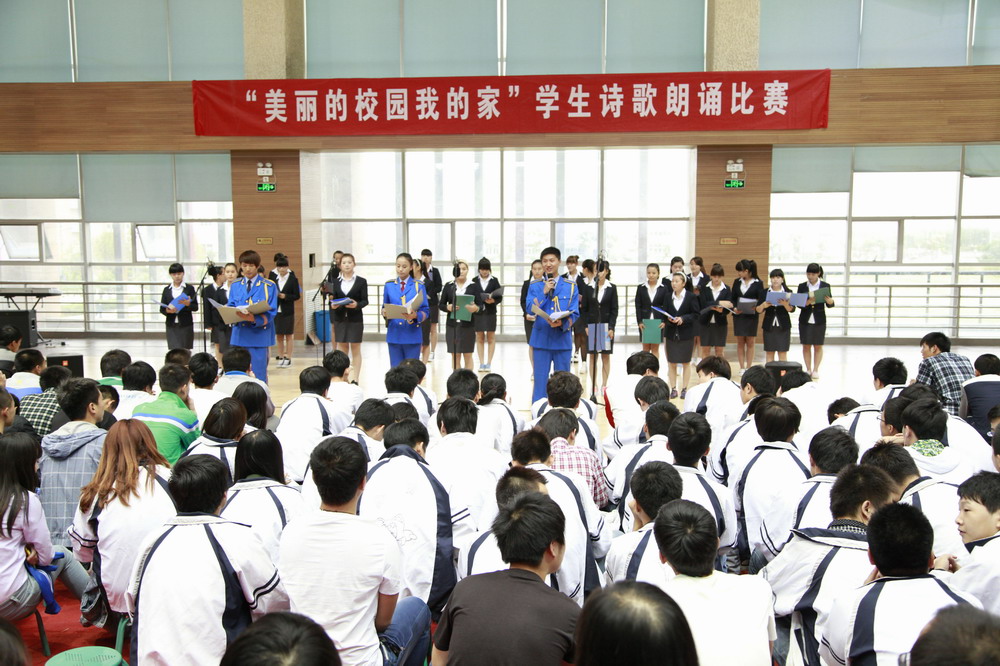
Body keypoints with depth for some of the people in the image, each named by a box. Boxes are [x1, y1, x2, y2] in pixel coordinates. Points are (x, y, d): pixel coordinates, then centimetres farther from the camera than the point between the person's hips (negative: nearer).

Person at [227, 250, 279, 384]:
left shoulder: (269, 286, -1)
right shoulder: (235, 286, 12)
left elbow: (271, 312, -8)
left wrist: (254, 319, -26)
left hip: (259, 334, -4)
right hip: (239, 334, 4)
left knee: (258, 374, -3)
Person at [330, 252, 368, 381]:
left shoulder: (361, 281, 0)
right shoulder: (336, 282, 7)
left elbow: (365, 301, -4)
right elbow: (333, 299, 7)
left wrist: (357, 304, -23)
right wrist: (333, 305, -15)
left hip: (355, 319, -2)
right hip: (340, 319, 2)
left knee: (355, 350, 3)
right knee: (341, 349, 6)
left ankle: (355, 379, 7)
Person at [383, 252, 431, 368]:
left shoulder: (418, 286, 0)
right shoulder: (389, 285, 7)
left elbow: (425, 311, -3)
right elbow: (384, 308, 11)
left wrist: (415, 315, -23)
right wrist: (384, 312, -12)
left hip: (412, 334, -2)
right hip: (394, 334, 2)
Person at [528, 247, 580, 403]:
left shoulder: (571, 286, 5)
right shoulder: (535, 287, 7)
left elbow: (574, 313, -2)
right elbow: (530, 309, -5)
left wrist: (562, 323, -20)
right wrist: (544, 292, -11)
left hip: (562, 339, 0)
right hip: (541, 339, 0)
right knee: (540, 381, 2)